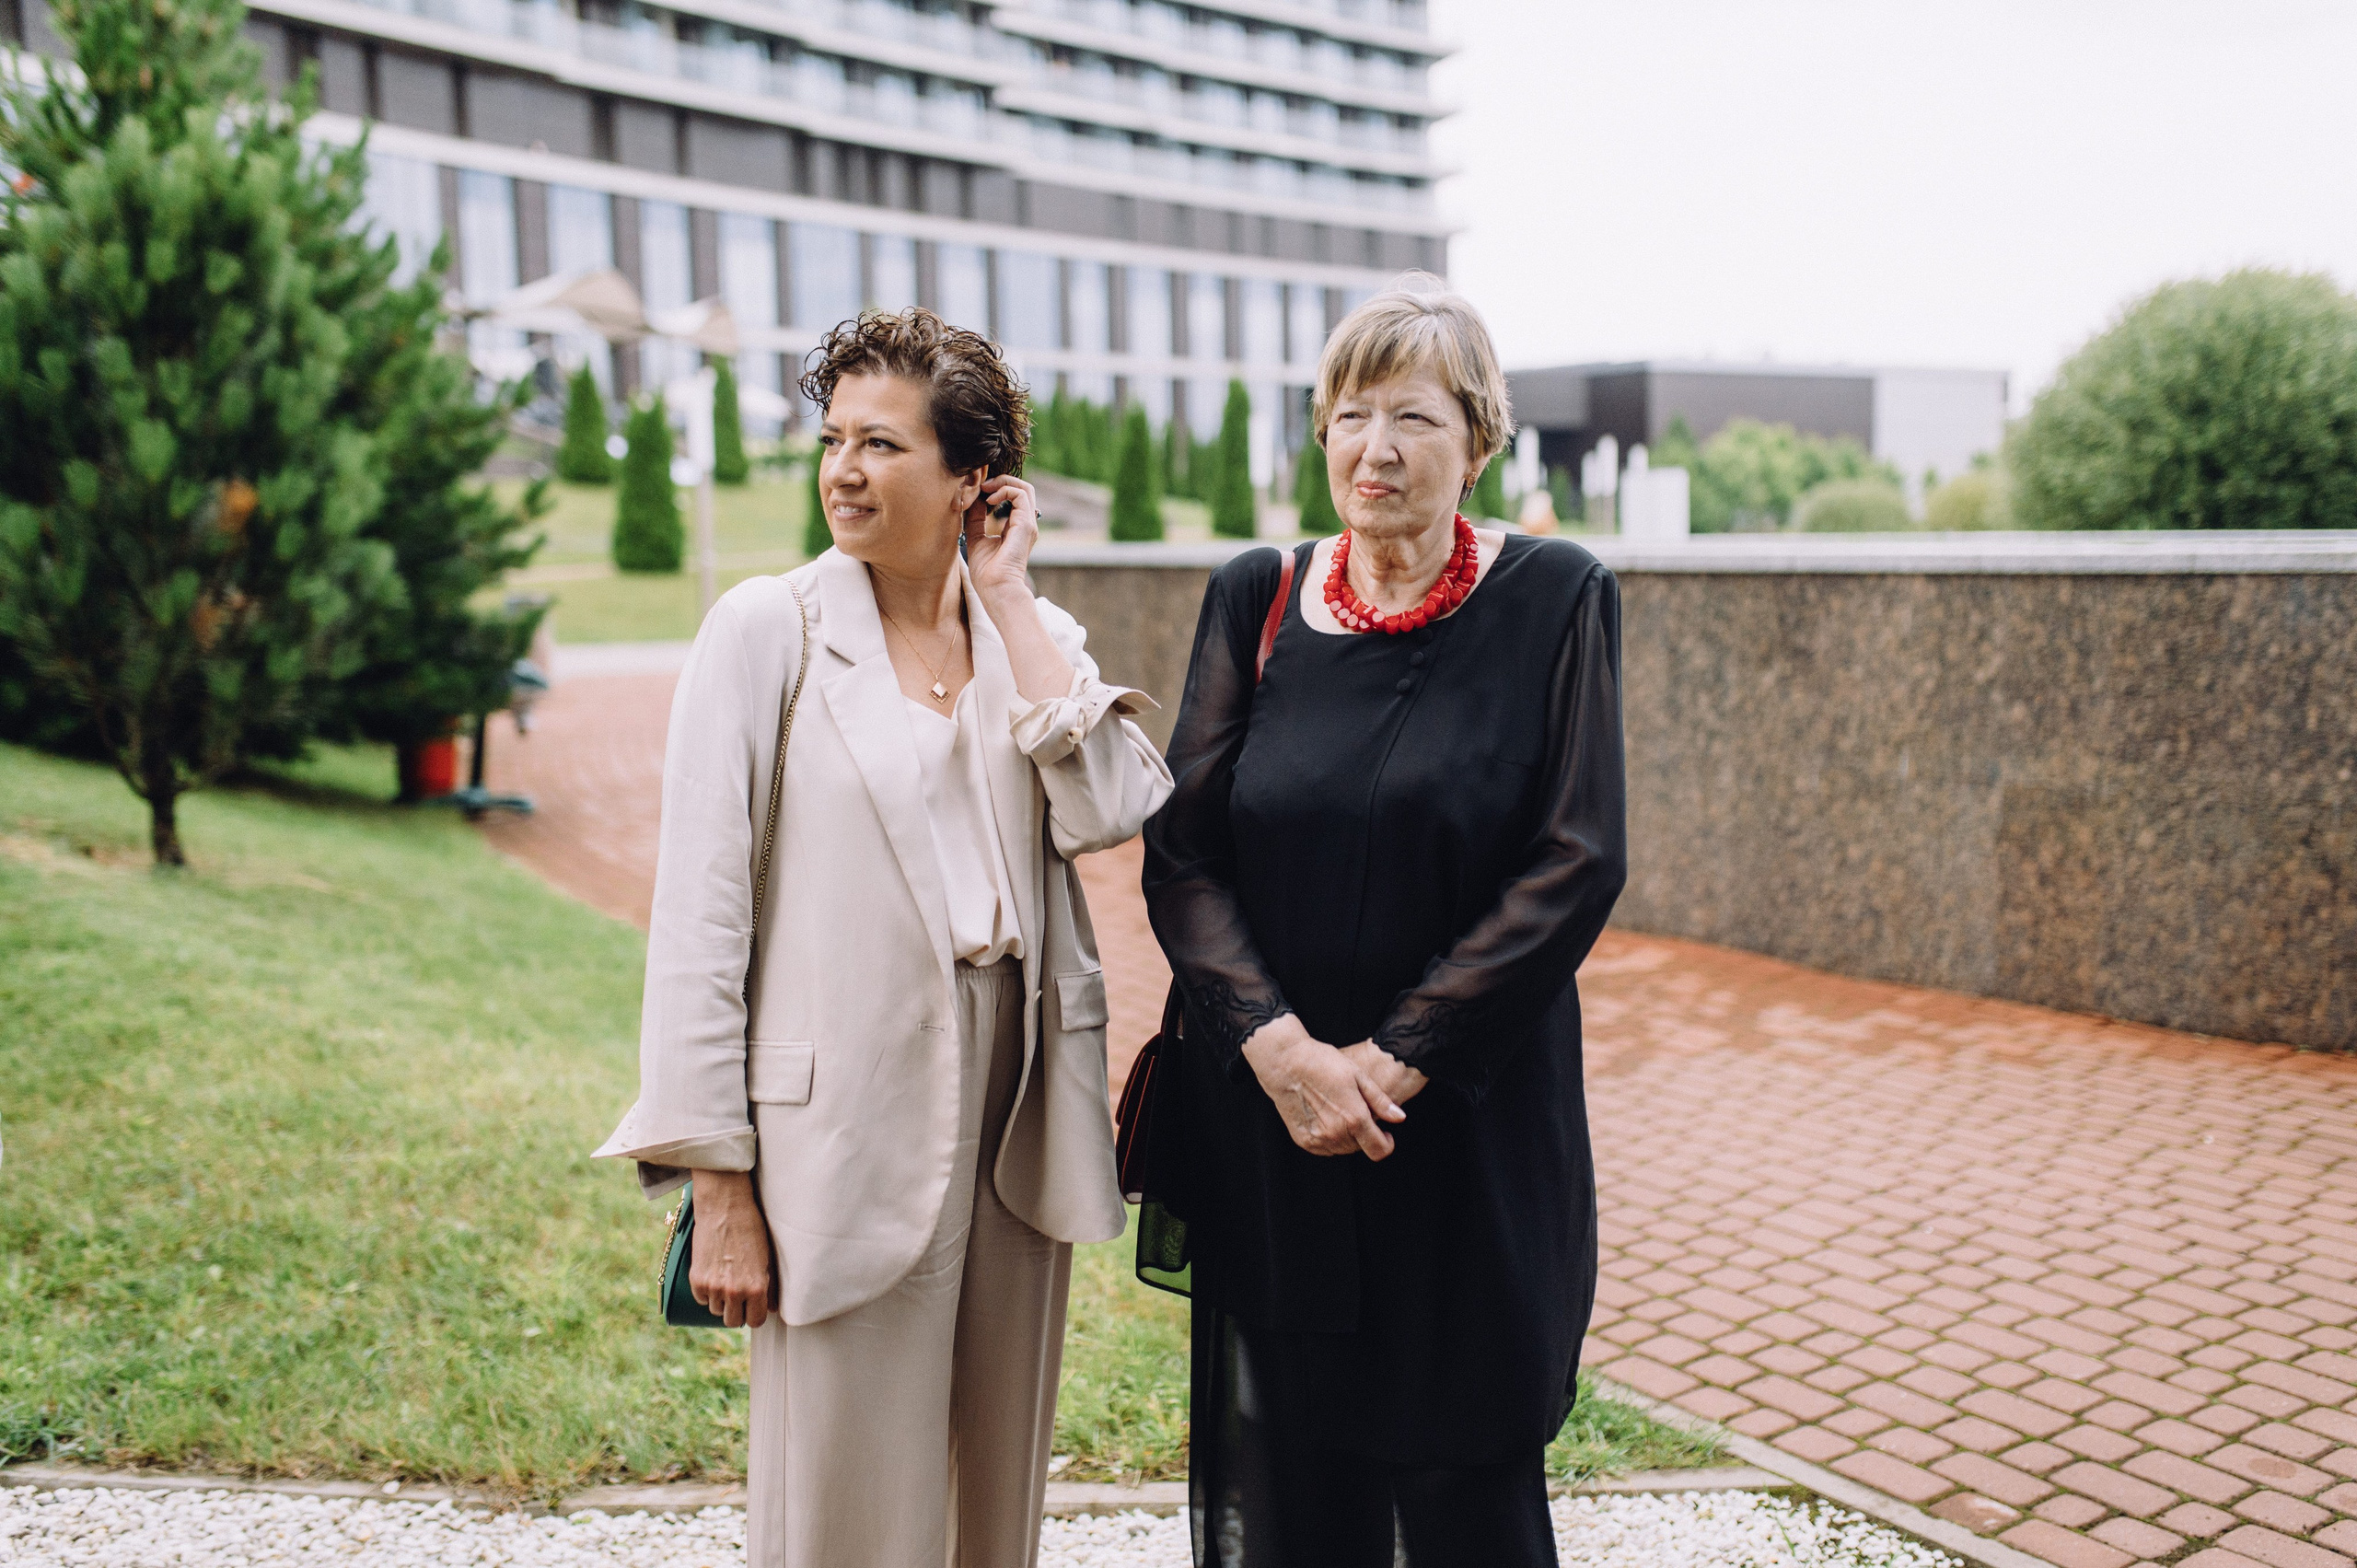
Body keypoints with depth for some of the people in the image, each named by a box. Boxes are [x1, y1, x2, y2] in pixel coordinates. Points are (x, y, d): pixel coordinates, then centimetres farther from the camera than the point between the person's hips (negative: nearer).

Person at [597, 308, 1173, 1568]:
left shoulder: (1032, 633, 7)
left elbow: (1107, 809, -12)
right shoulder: (766, 629, -4)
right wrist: (716, 1184, -10)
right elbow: (699, 912, -7)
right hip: (846, 1126, -4)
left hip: (1019, 1113, 4)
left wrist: (1007, 595, -7)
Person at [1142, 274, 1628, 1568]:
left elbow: (1575, 865, -9)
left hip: (1474, 1124, -2)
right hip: (1267, 1124, 2)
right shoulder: (1255, 600, 4)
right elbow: (1181, 855, -1)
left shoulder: (1552, 600, -3)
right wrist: (1280, 1047, -14)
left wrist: (1398, 1059, -14)